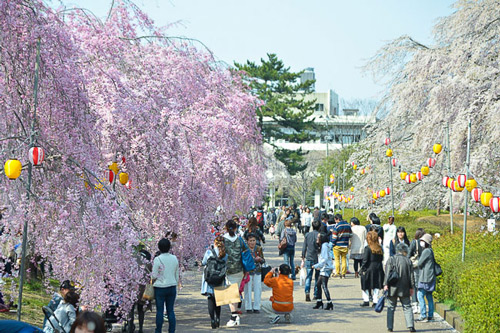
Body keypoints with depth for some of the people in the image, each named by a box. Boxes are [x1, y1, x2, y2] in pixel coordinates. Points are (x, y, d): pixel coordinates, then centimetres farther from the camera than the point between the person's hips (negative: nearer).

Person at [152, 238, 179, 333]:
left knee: (160, 310, 4)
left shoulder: (157, 259, -12)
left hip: (160, 288, -4)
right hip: (172, 287, 4)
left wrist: (153, 283, 10)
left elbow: (154, 276, -9)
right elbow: (177, 275, 10)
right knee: (170, 310, 8)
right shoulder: (175, 259, 2)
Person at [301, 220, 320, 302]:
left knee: (308, 277, 3)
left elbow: (304, 247, 6)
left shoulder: (307, 235, 3)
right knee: (317, 277, 10)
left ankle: (307, 292, -16)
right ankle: (316, 294, 11)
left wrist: (303, 257, 15)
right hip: (317, 258, -2)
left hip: (309, 258, 2)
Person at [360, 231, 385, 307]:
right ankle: (375, 301, 8)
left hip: (369, 268, -5)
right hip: (378, 268, 5)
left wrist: (363, 269, -7)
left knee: (366, 286, 8)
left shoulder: (367, 248, -13)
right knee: (376, 286, 10)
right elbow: (382, 258, 9)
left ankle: (366, 300, 7)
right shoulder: (380, 248, 3)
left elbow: (365, 260, -13)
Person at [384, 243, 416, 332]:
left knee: (391, 308, 7)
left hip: (392, 288, -1)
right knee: (407, 307, 6)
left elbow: (388, 274, -8)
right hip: (404, 289, 1)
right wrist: (412, 287, 10)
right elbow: (411, 276, 4)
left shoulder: (391, 260, -2)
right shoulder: (408, 261, 2)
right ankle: (410, 326, -4)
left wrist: (386, 284, -7)